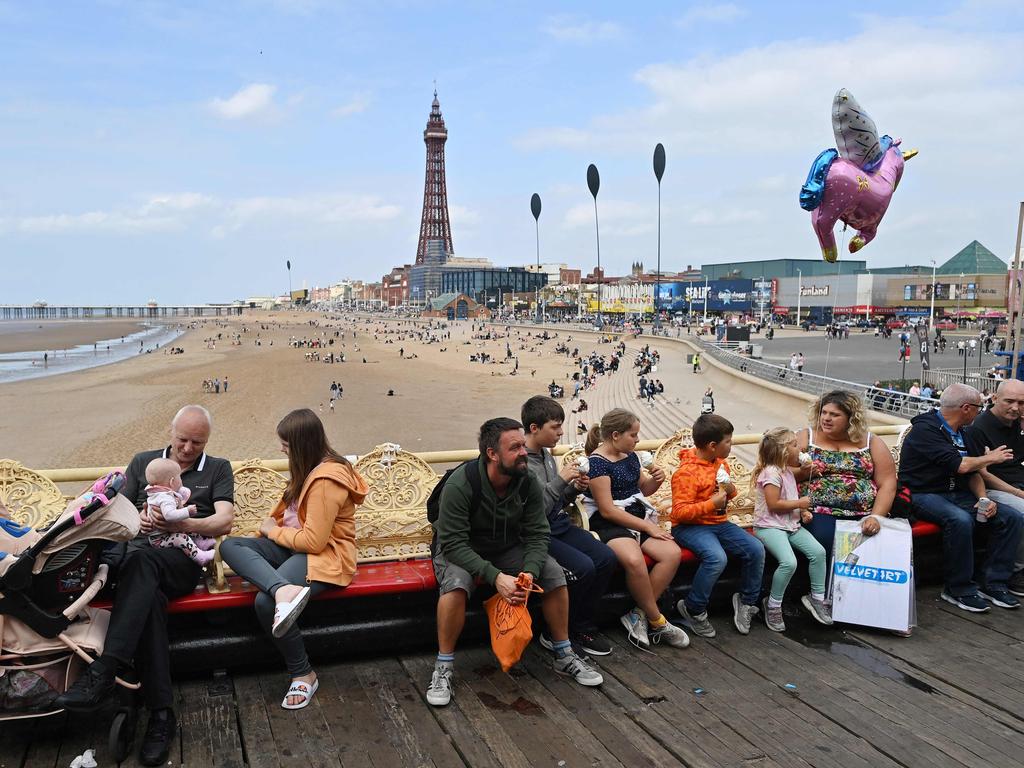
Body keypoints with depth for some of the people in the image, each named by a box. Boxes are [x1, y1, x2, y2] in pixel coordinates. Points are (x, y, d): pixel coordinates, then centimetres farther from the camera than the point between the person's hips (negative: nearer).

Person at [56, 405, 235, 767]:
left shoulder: (218, 469, 15)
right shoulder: (143, 462, 22)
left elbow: (225, 521, 1)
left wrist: (184, 525, -18)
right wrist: (136, 520, -8)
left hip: (184, 559, -2)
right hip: (138, 551, 2)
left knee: (141, 559, -38)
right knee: (149, 596, -35)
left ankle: (102, 673, -46)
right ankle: (161, 714, -38)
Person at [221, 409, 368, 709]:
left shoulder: (327, 480, -19)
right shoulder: (309, 469, 11)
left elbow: (313, 541, -21)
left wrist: (272, 531, -5)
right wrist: (271, 528, 0)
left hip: (324, 557, -10)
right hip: (293, 547, 10)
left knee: (265, 602, -31)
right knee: (230, 545, -12)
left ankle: (303, 674, -13)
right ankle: (284, 590, -37)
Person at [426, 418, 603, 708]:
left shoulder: (529, 482, -13)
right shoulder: (460, 484, -28)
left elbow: (538, 535, -12)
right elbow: (453, 543, -30)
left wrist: (529, 571, -32)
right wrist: (494, 576, -41)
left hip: (507, 548, 5)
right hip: (459, 551, -4)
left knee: (554, 572, -16)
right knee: (457, 581, -37)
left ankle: (564, 656, 2)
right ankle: (443, 668, -20)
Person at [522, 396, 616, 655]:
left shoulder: (546, 454, 11)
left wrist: (575, 488, 0)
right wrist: (560, 480, -21)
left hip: (559, 525, 8)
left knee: (606, 557, -9)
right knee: (582, 567, -24)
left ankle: (582, 627, 6)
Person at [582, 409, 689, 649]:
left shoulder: (630, 456, 13)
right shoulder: (598, 462, -12)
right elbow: (608, 510, -17)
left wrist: (656, 479, 5)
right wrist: (647, 527, -15)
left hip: (638, 517, 8)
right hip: (608, 523, -8)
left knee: (672, 553, -18)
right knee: (634, 560, -35)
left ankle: (638, 614, -10)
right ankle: (657, 622, -14)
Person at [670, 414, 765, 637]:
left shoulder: (721, 463, 8)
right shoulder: (686, 472, -18)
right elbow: (679, 512, -22)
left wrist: (731, 490, 1)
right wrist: (712, 504, -28)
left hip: (718, 523, 8)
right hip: (691, 527, -8)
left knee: (756, 549, -10)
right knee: (717, 557, -33)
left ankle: (746, 600, 13)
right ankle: (692, 610, -12)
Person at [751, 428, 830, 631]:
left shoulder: (788, 471, 15)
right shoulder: (771, 473, -16)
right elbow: (774, 505, -21)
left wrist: (803, 511, 8)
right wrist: (799, 503, -11)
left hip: (791, 524, 9)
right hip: (769, 527, -9)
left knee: (818, 551, -8)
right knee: (789, 562, -27)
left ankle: (817, 597, 9)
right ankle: (773, 605, -7)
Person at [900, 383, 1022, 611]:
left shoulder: (960, 433, 14)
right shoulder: (925, 429, -14)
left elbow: (972, 472, 17)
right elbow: (960, 465, -22)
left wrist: (983, 498, -3)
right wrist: (990, 458, -4)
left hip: (957, 495, 9)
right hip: (923, 496, -9)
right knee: (961, 520, -36)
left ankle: (994, 584, 1)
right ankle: (958, 588, -18)